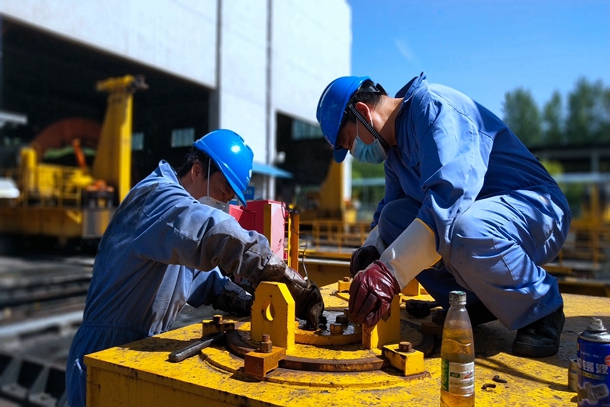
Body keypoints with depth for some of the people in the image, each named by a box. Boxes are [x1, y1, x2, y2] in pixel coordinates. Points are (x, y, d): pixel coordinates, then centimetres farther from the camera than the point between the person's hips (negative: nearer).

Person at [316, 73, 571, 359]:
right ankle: (474, 303, 2)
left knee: (464, 230, -37)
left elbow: (450, 193, -34)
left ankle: (541, 309, -8)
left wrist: (390, 270, -38)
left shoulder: (433, 105, -19)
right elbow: (390, 206, 17)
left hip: (536, 209, -8)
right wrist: (371, 250, -5)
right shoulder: (395, 147, 10)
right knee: (393, 217, -3)